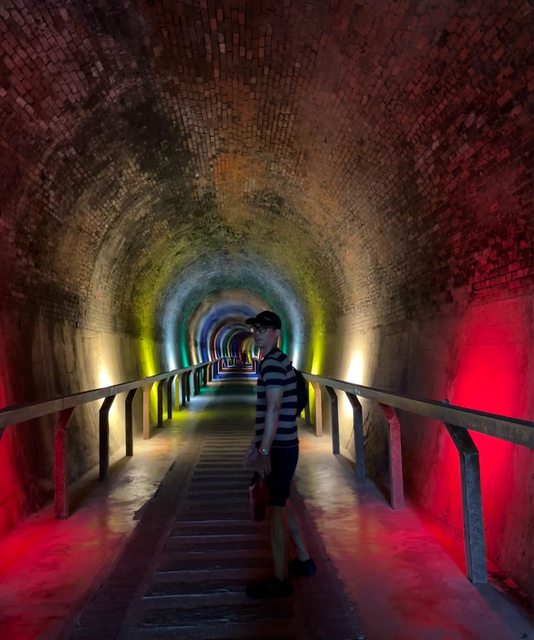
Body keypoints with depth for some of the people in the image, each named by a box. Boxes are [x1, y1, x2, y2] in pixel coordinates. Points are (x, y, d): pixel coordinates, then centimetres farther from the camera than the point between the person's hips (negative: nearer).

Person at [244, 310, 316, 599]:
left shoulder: (273, 363, -16)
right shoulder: (276, 361, 15)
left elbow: (273, 410, -24)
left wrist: (264, 451, -25)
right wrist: (255, 445, 23)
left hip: (279, 449, -10)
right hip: (283, 446, 10)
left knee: (275, 509, 0)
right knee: (282, 503, 20)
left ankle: (280, 580, 11)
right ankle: (303, 560, 34)